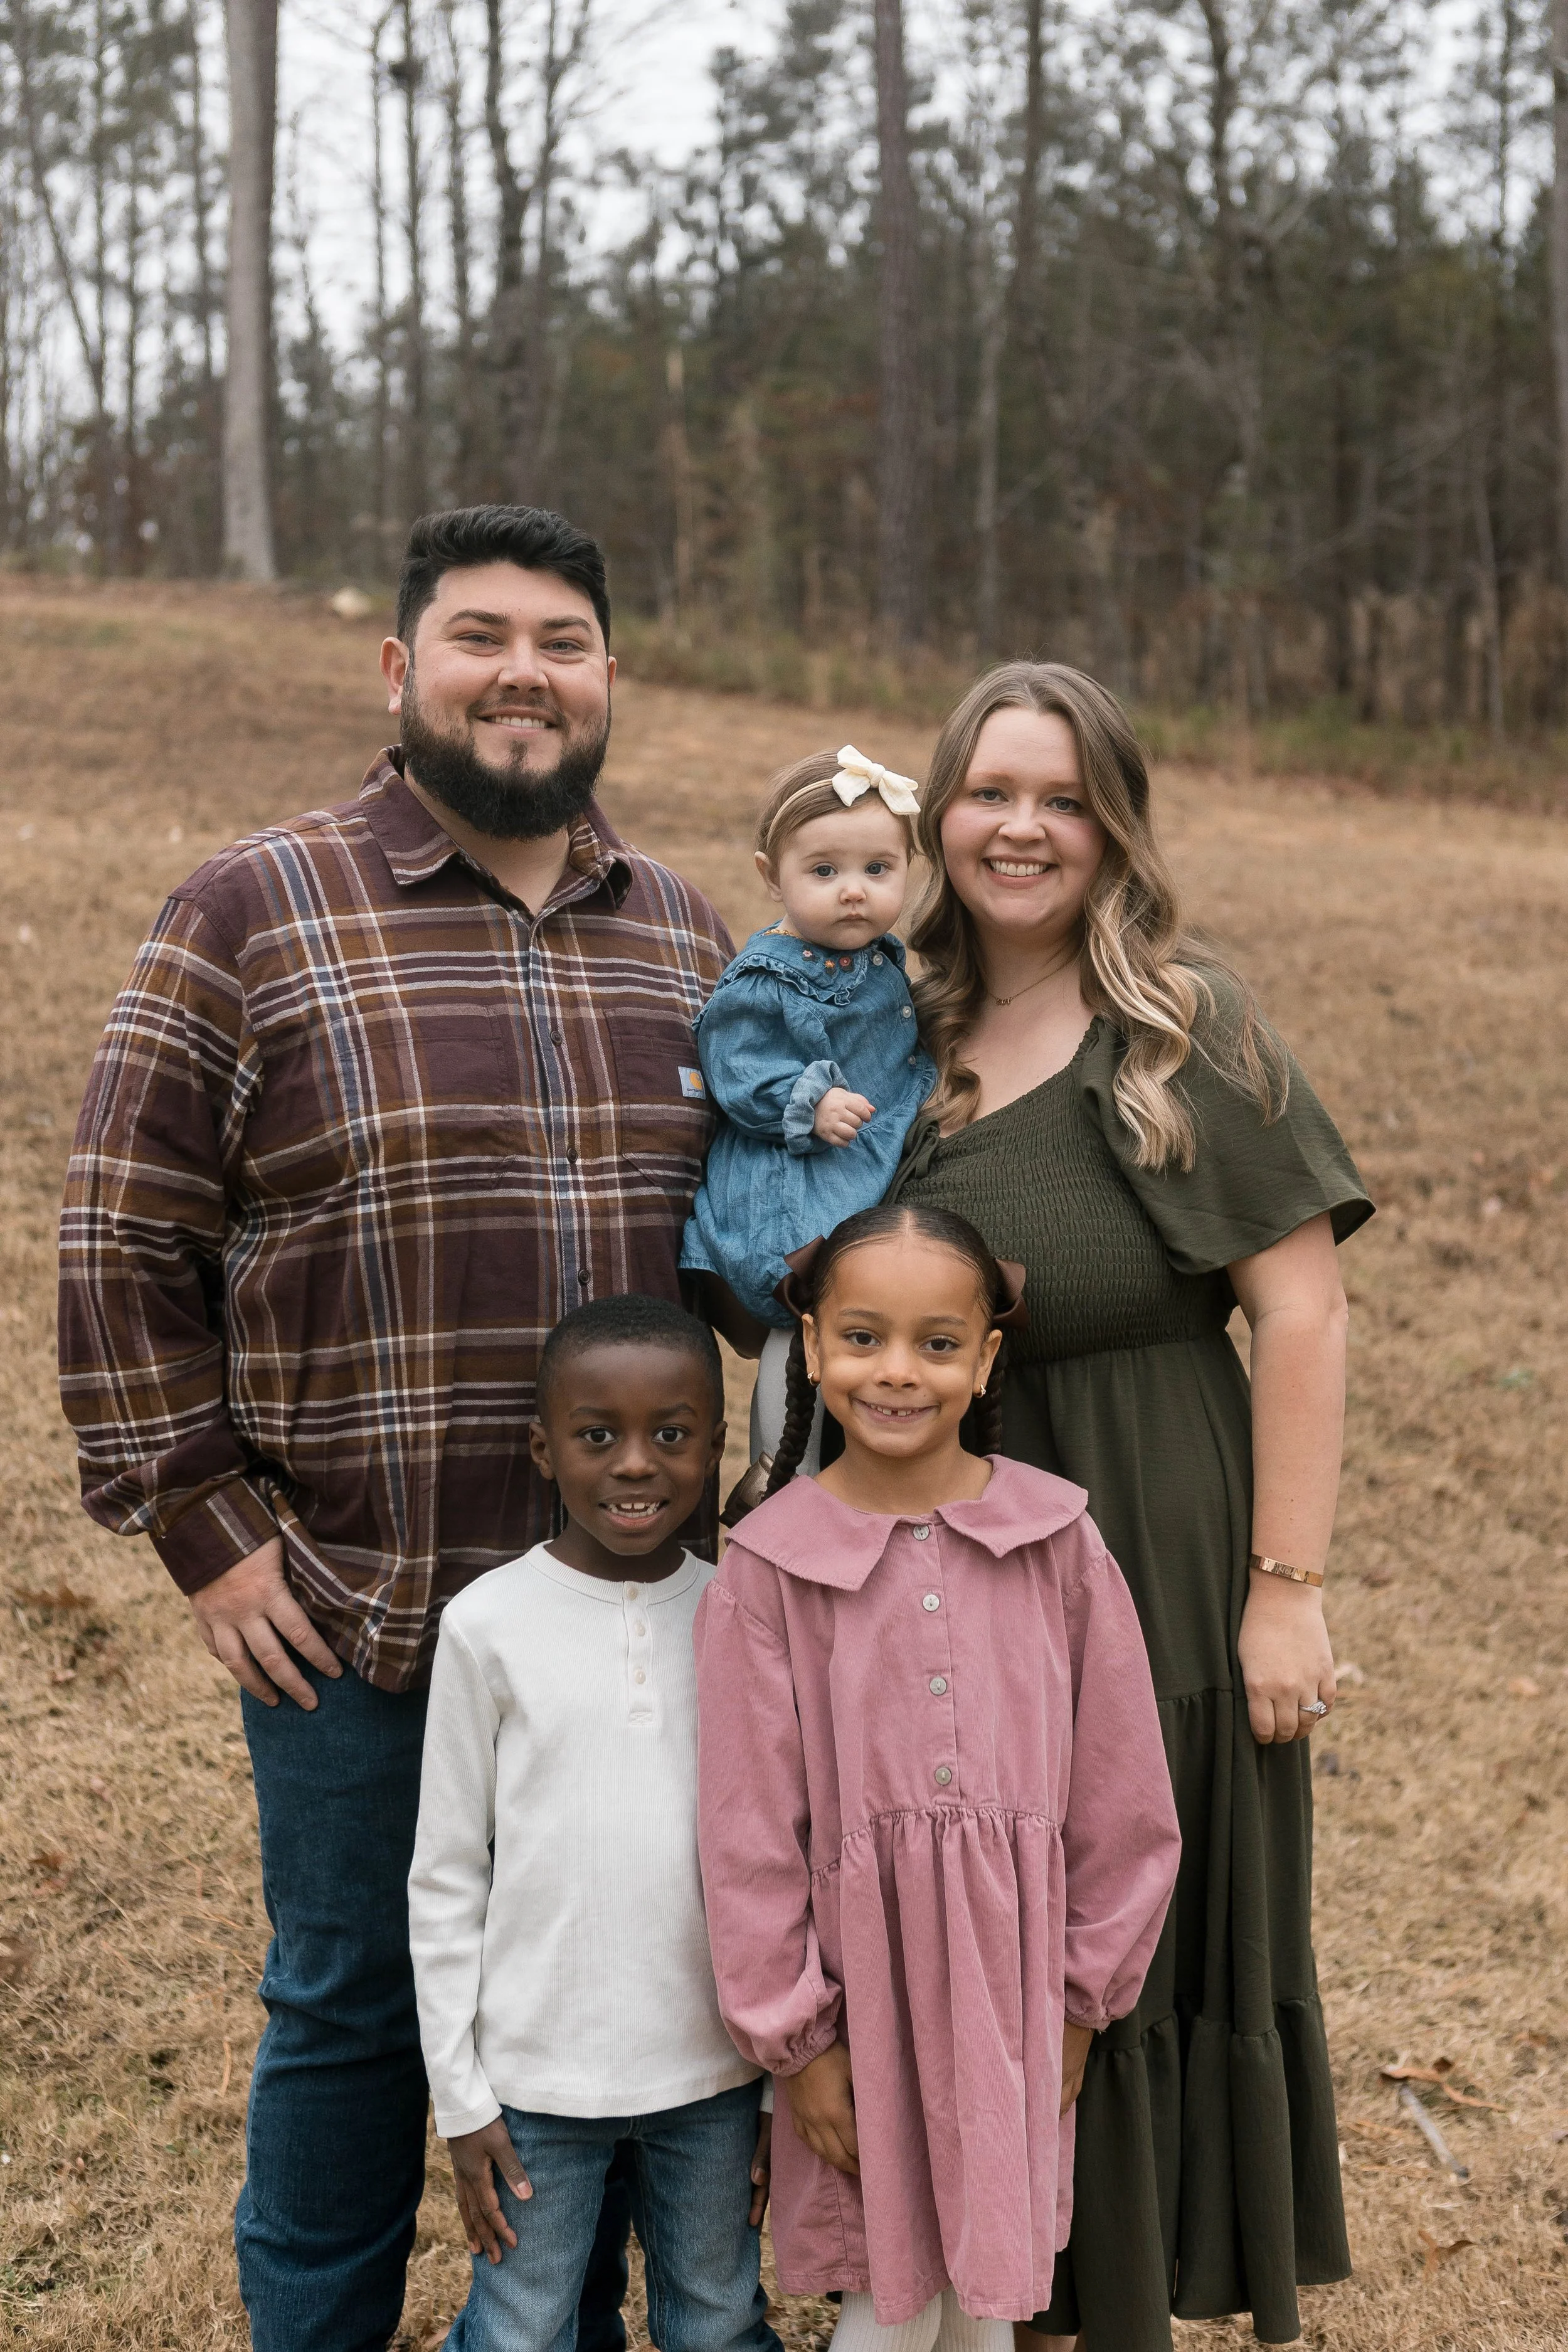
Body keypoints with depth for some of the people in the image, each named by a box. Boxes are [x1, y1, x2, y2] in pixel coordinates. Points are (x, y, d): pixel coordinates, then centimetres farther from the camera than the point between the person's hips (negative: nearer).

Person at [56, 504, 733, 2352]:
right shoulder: (253, 915, -5)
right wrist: (198, 1524, -8)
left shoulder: (684, 937, 8)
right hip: (353, 1607, -3)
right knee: (352, 2007, 12)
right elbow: (122, 1241, -5)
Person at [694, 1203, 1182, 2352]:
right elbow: (751, 1832, -6)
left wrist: (1084, 1997, 4)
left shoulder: (1058, 1541, -6)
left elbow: (1120, 1794, 1)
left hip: (1011, 1984, 2)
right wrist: (796, 2035, -4)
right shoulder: (764, 1572, -10)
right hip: (863, 1985, -2)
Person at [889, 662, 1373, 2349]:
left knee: (1147, 1938, 8)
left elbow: (1300, 1311, -13)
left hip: (1154, 1561, -5)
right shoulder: (909, 1037, 6)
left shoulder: (1186, 1030, -9)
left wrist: (1286, 1587, -17)